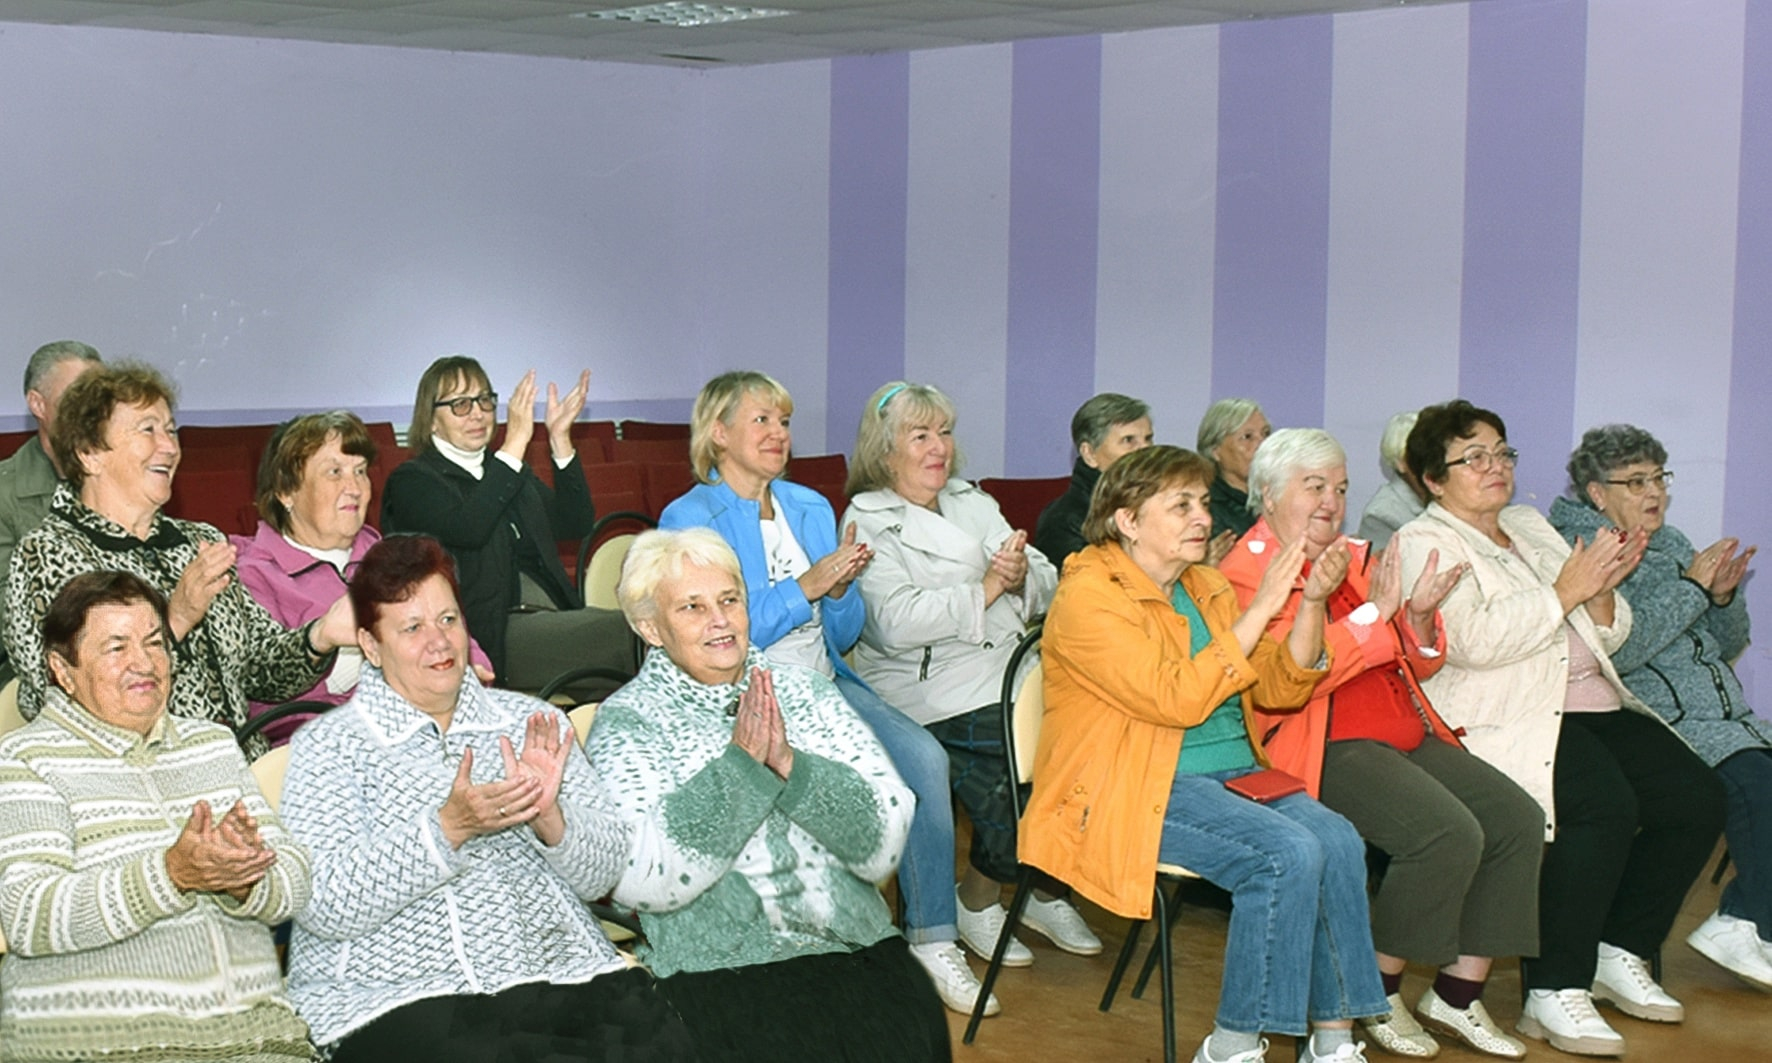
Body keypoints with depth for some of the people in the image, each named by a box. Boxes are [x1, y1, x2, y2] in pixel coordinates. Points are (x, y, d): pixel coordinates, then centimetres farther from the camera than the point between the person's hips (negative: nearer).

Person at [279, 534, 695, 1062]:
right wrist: (448, 828, -19)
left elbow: (603, 873, 10)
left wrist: (548, 816, -12)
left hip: (563, 974, 4)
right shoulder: (326, 746, 4)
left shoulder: (529, 721, 15)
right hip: (398, 1000, -3)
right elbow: (325, 908, -9)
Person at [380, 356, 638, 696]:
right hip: (491, 638, -7)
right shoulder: (411, 482, 5)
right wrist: (515, 442, -14)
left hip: (549, 617, 7)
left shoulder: (501, 468, 26)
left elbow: (575, 525, 16)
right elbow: (467, 528, -16)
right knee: (625, 631, -29)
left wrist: (560, 439, 6)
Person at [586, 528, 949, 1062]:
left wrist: (790, 766, -12)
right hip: (718, 968, -3)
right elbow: (642, 883, -12)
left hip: (857, 947, 3)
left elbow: (884, 845, 2)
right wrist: (738, 766, -14)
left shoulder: (805, 692, 12)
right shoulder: (625, 723, 3)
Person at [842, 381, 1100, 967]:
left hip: (1010, 670, 6)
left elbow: (1047, 583, 12)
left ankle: (1048, 892, 3)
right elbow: (897, 622, -15)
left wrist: (1021, 576, -10)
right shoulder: (868, 522, 1)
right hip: (929, 690, -6)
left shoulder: (972, 502, 22)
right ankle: (976, 903, -3)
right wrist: (984, 590, -16)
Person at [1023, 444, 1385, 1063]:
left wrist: (1311, 604, -3)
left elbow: (1281, 689, 12)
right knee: (1286, 854, -28)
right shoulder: (1089, 597, -10)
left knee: (1339, 841, -19)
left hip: (1233, 774, 7)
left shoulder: (1206, 588, 15)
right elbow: (1178, 699, -21)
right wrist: (1260, 610, -19)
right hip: (1130, 793, -7)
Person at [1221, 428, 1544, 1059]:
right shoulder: (1247, 571, -4)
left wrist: (1421, 618, -1)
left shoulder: (1355, 559, 18)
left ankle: (1458, 993, -1)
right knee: (1450, 834, -26)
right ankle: (1376, 993, -8)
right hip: (1324, 746, -8)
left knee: (1518, 818, -9)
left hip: (1406, 735, 8)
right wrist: (1374, 613, -20)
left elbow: (1416, 668, 21)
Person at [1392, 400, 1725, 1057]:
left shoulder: (1532, 528, 23)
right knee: (1605, 805, -31)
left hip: (1595, 706, 8)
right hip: (1504, 719, -8)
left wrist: (1603, 590, 0)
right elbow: (1475, 643, -17)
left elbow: (1605, 638, 22)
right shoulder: (1424, 545, 0)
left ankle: (1620, 953, 6)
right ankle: (1553, 992, -23)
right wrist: (1564, 591, -14)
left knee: (1697, 797, -11)